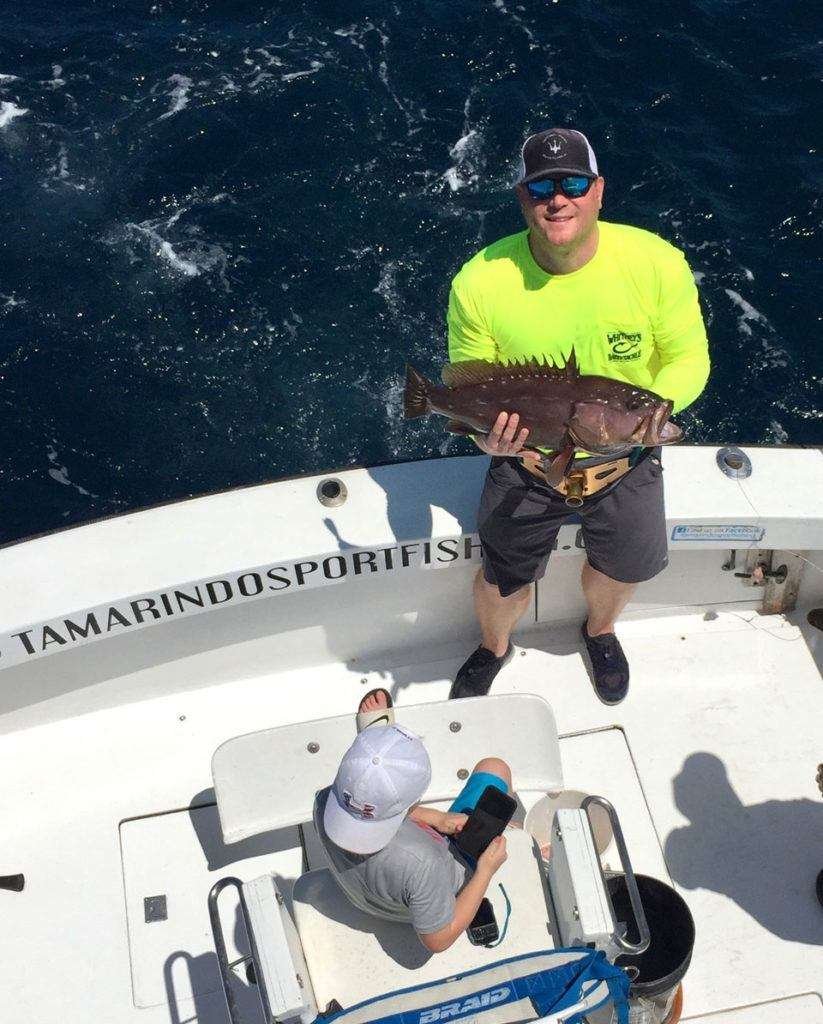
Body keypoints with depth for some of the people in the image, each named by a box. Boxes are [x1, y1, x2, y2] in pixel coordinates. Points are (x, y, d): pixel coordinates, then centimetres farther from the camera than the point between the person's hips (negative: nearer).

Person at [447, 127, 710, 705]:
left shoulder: (657, 262, -22)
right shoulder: (479, 284, -22)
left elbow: (690, 358, -12)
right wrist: (484, 432, -33)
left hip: (626, 461, 1)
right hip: (526, 463, -1)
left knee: (624, 568, 24)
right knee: (504, 583, 14)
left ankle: (600, 630, 63)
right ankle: (494, 646, 54)